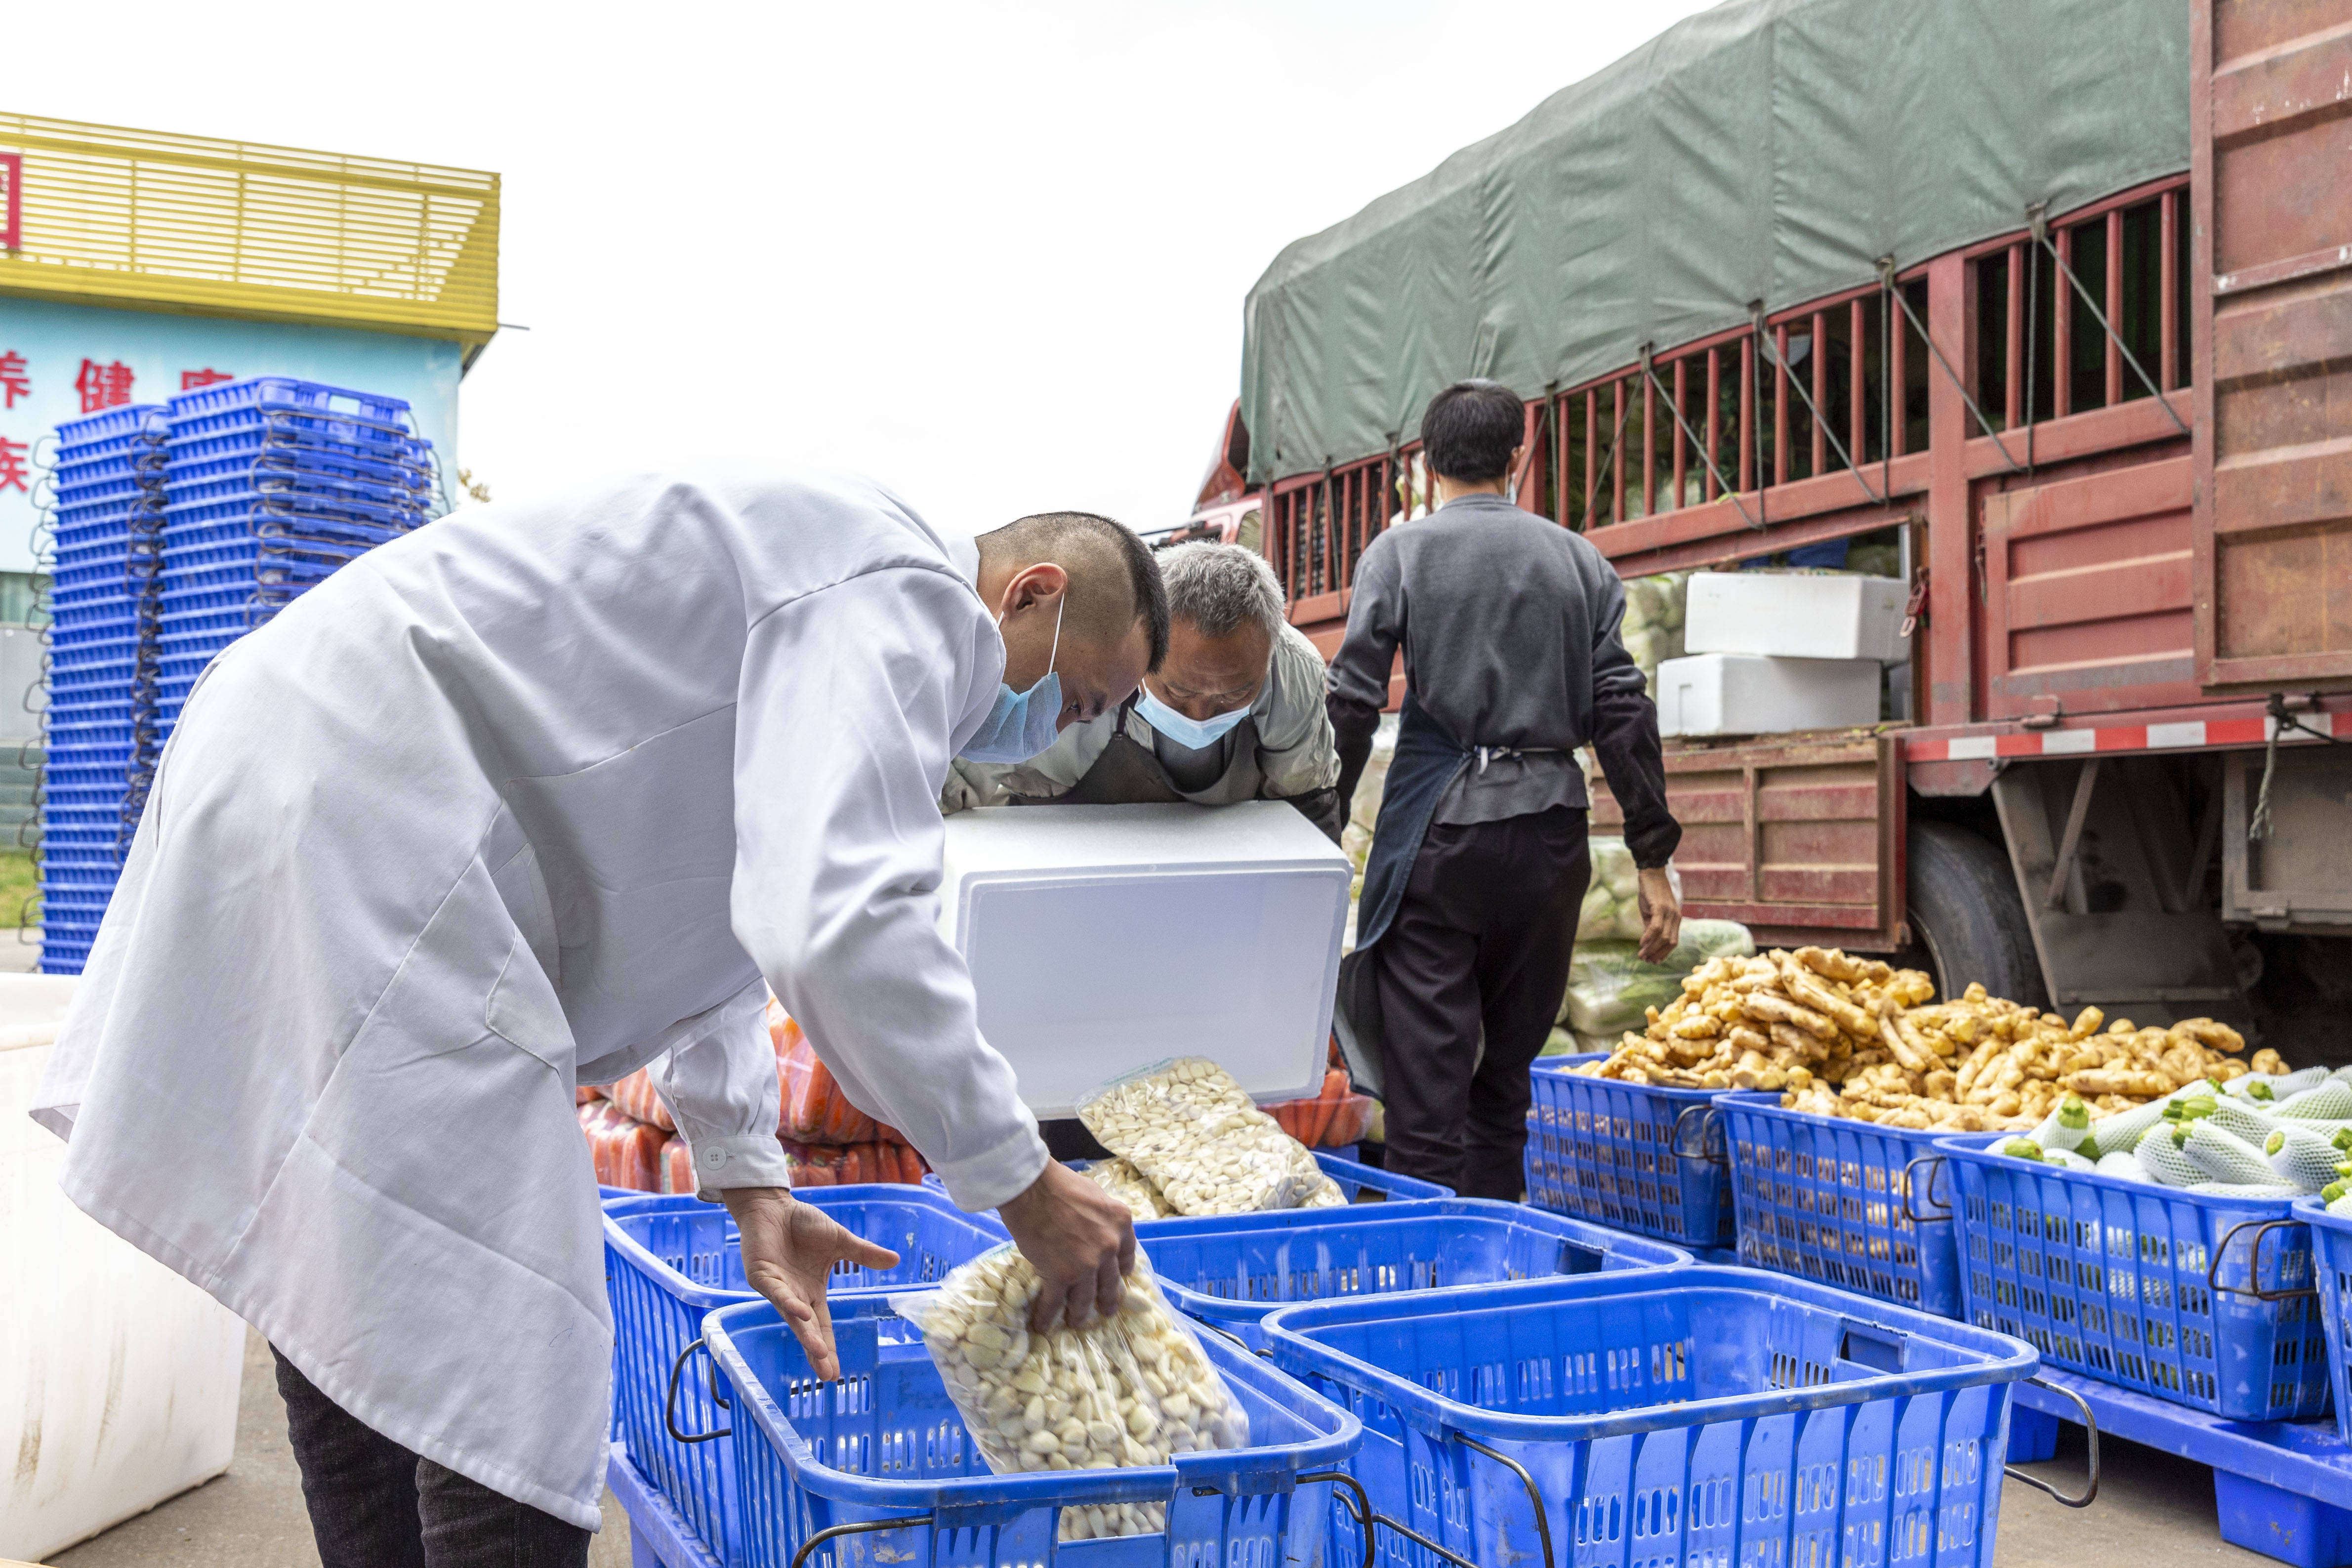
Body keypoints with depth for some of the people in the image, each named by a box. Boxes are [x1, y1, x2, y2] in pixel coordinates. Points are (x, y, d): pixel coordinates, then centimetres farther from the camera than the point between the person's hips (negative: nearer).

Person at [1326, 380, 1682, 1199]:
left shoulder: (1397, 553, 3)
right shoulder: (1581, 562, 10)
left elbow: (1353, 703, -6)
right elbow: (1622, 711, 5)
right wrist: (1654, 861, 7)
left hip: (1438, 827, -3)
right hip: (1549, 830, 3)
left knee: (1427, 1075, -1)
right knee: (1509, 1070, 15)